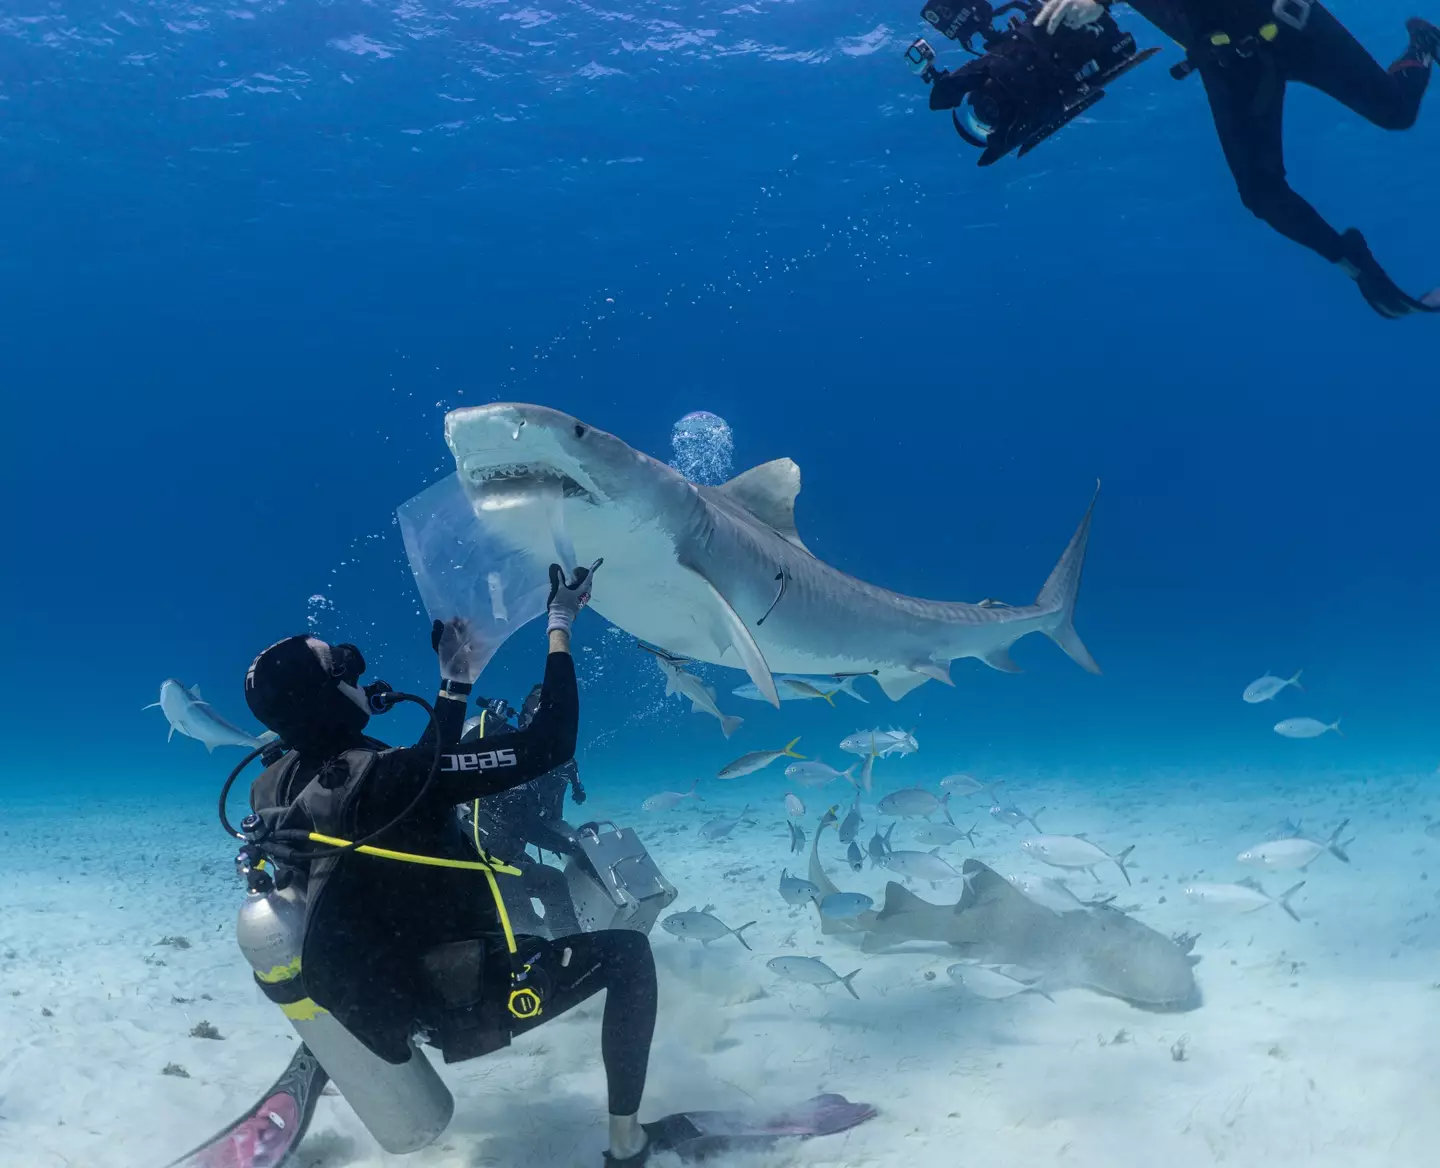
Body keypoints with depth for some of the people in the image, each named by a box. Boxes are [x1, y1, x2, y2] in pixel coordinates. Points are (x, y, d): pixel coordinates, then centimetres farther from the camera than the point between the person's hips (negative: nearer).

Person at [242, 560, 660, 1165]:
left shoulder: (272, 789, -5)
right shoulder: (384, 776, -31)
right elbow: (549, 747, -28)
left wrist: (455, 684, 8)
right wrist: (560, 626, -20)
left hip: (379, 1005, 7)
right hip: (459, 1003, -7)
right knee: (626, 952, 8)